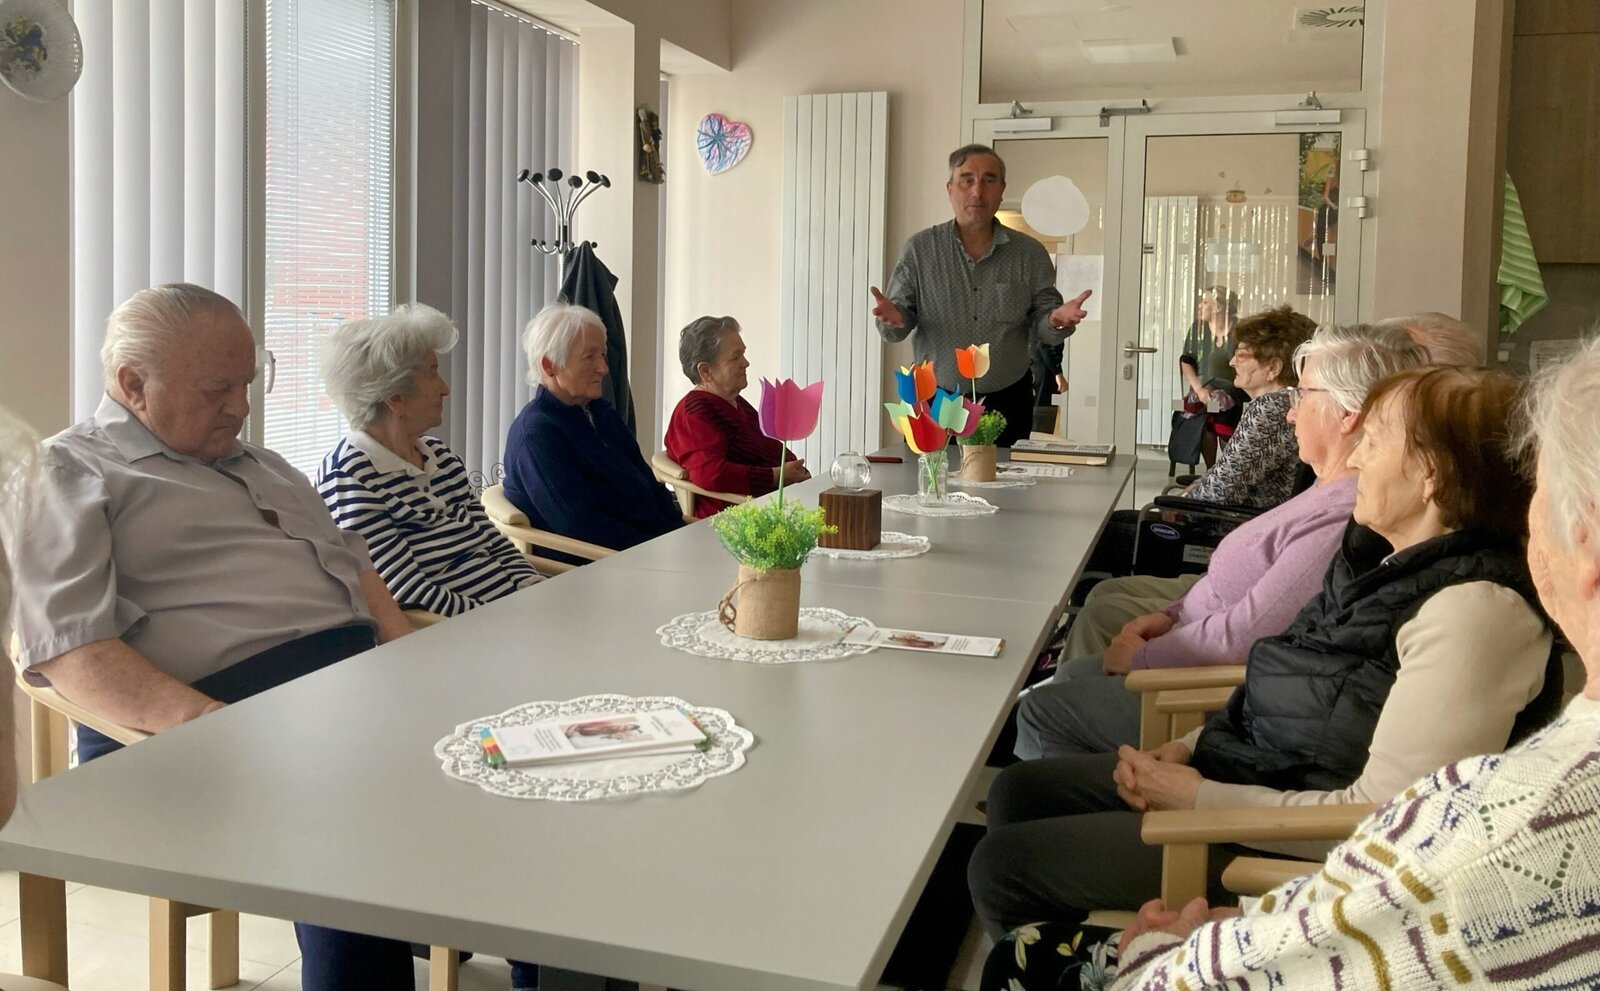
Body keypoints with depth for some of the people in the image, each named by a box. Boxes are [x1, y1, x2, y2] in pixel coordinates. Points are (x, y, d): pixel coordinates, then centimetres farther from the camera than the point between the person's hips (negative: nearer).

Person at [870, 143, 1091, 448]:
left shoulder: (1030, 253, 3)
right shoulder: (919, 249, 1)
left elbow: (1041, 325, 3)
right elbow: (896, 328, 0)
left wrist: (1056, 320, -19)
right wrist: (893, 318, -23)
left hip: (1006, 405, 1)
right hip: (934, 401, -1)